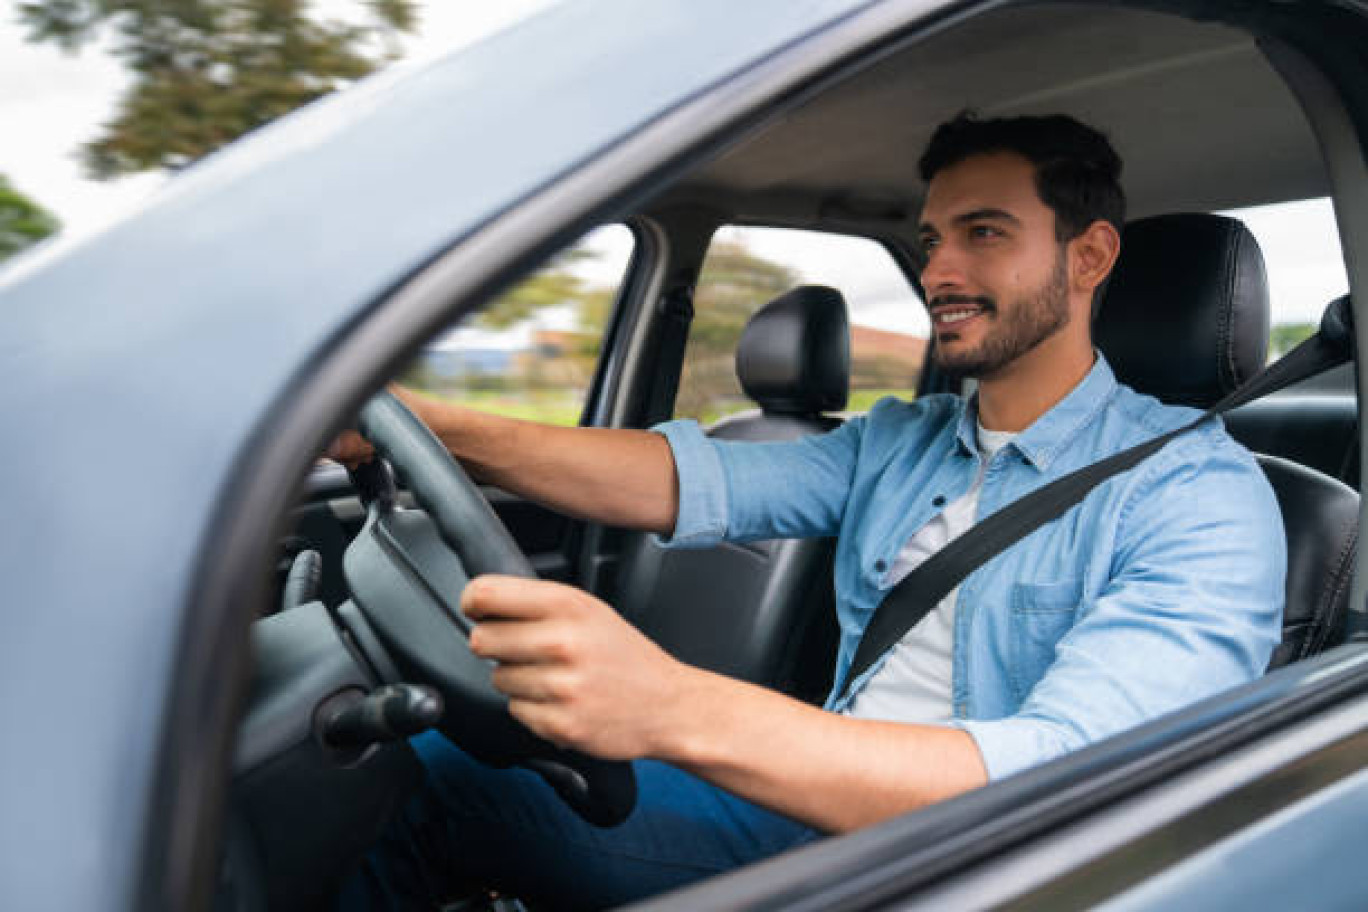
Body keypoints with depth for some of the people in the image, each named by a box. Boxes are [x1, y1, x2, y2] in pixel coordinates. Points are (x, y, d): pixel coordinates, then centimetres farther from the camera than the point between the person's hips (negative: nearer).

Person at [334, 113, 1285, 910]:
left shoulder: (1198, 493, -12)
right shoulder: (899, 440, 10)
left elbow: (1056, 782, -27)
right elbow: (702, 481, -5)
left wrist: (674, 708, -42)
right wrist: (437, 426, -20)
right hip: (811, 807, 6)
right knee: (424, 771, -3)